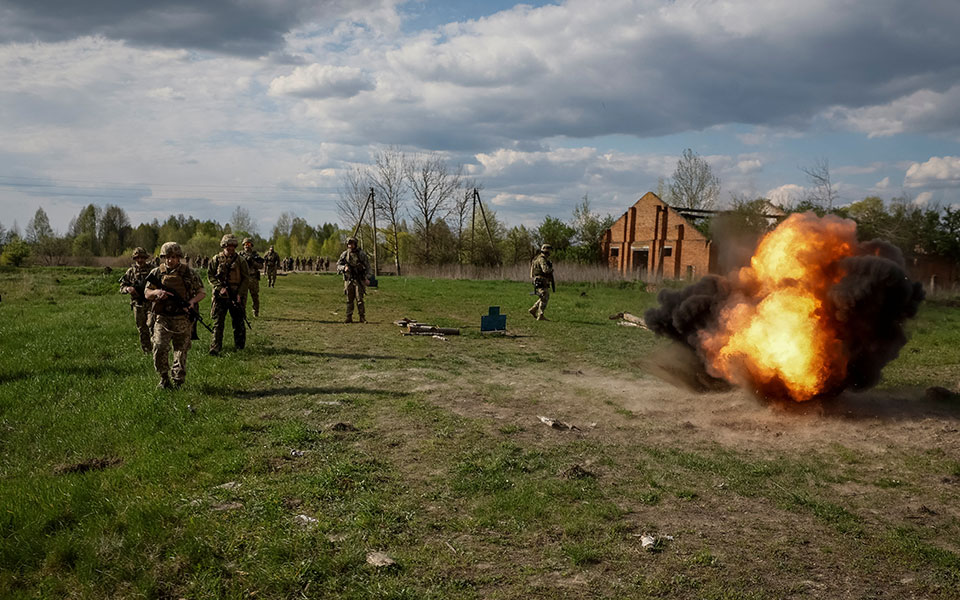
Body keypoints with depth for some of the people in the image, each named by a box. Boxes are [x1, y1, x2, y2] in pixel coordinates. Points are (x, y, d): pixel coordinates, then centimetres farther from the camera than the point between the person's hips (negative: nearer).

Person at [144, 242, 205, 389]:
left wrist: (192, 301, -14)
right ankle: (164, 377, 6)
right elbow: (147, 294, 10)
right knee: (160, 348, -14)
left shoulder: (189, 273, 2)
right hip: (162, 319, 0)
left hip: (183, 320, 0)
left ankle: (178, 381, 21)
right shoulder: (156, 273, 5)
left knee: (181, 351, 6)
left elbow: (202, 292, 6)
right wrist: (157, 292, -13)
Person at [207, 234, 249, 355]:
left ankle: (239, 346, 21)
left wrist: (240, 293, -6)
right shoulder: (216, 259, 3)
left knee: (238, 322, 7)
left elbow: (246, 278, 4)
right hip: (220, 295, -1)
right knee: (218, 323, -2)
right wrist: (220, 287, -10)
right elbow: (210, 275, 4)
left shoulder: (240, 260, 3)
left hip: (236, 296, 1)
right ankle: (215, 348, 1)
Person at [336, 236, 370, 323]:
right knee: (349, 300, 6)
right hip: (348, 280, 3)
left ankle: (362, 318, -2)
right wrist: (344, 268, -16)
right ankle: (349, 317, 11)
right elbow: (338, 265, 5)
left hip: (359, 280, -3)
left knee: (359, 299, -7)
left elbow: (367, 266, 4)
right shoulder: (344, 254, 4)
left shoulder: (361, 253, -2)